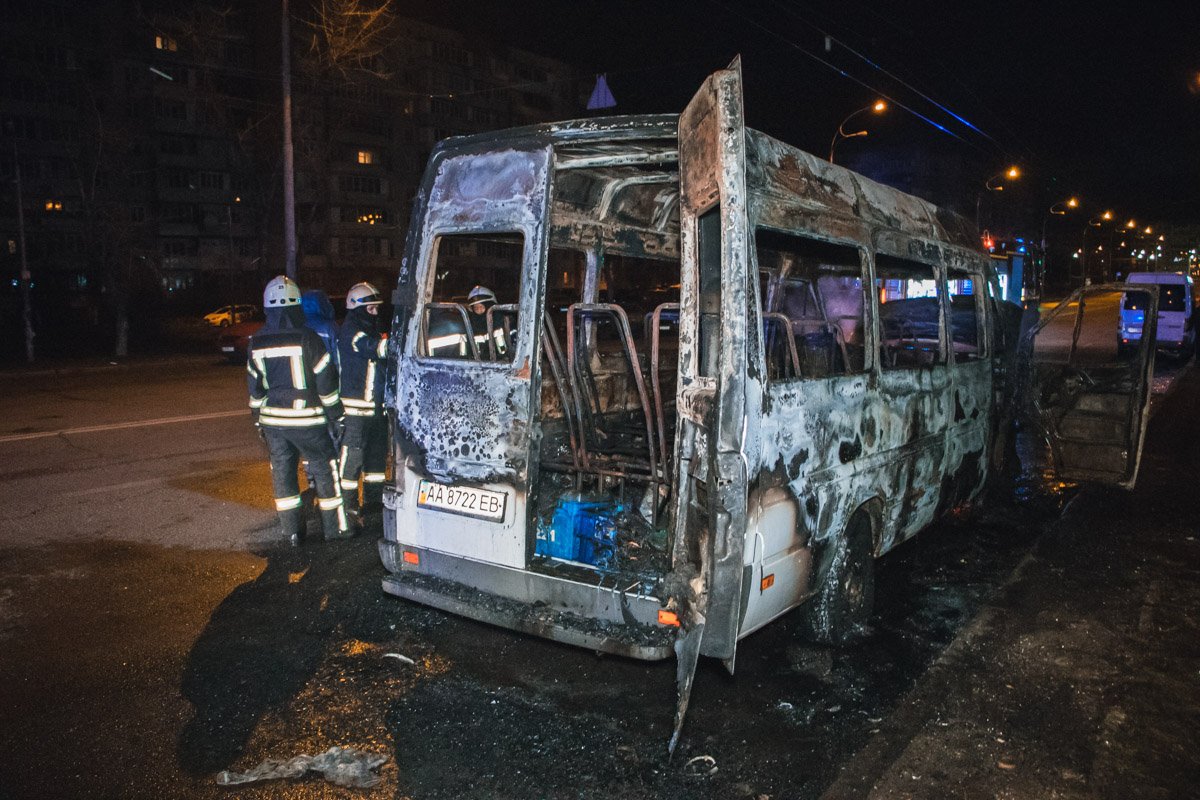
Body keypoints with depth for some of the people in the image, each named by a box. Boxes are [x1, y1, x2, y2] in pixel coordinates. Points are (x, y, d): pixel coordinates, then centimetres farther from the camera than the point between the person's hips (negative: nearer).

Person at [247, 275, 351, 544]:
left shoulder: (257, 343, 2)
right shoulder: (306, 338, -13)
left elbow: (255, 386, 10)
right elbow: (325, 379, -10)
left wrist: (258, 418, 20)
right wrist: (336, 412, 1)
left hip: (272, 419, 5)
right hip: (305, 419, -4)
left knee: (282, 472, 11)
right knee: (324, 469, 6)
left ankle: (293, 531, 16)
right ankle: (335, 527, 10)